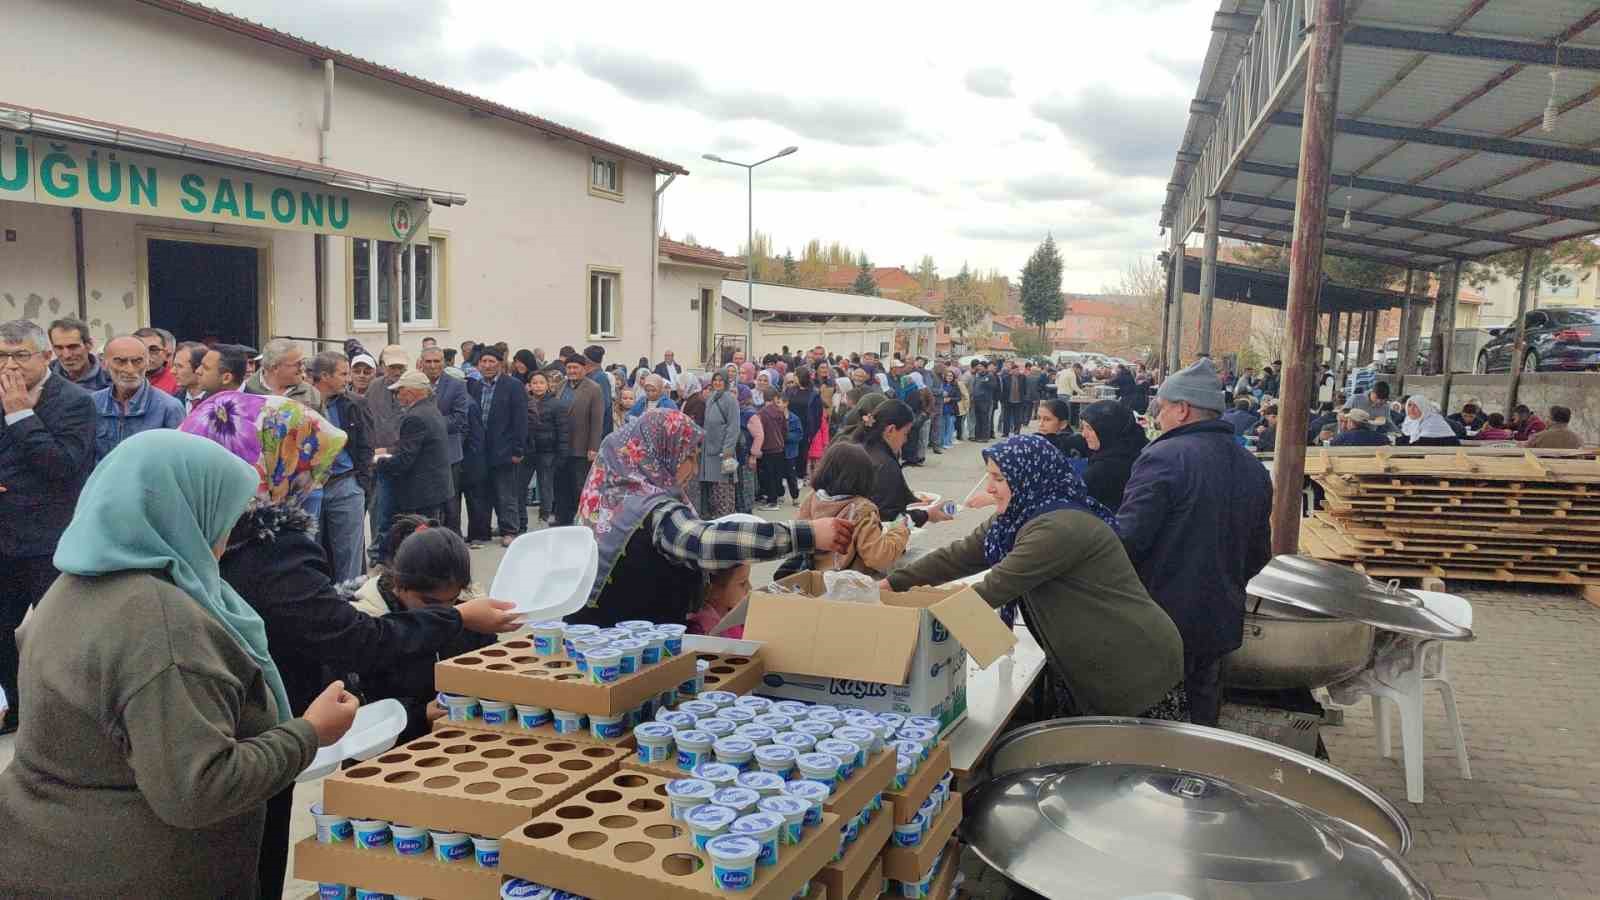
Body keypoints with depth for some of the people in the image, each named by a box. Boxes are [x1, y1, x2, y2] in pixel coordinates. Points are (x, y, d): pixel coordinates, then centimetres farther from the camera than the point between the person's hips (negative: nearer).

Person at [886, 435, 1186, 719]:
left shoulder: (1060, 527, -26)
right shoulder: (1018, 517, 4)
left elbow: (993, 589, -24)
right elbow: (959, 556, 4)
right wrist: (891, 584, -1)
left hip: (1136, 669, -9)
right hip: (1090, 667, 9)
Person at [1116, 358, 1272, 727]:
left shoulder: (1163, 457, -18)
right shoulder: (1253, 468, 7)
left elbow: (1128, 540, -23)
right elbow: (1259, 554, 15)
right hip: (1222, 623, 7)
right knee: (1202, 715, 20)